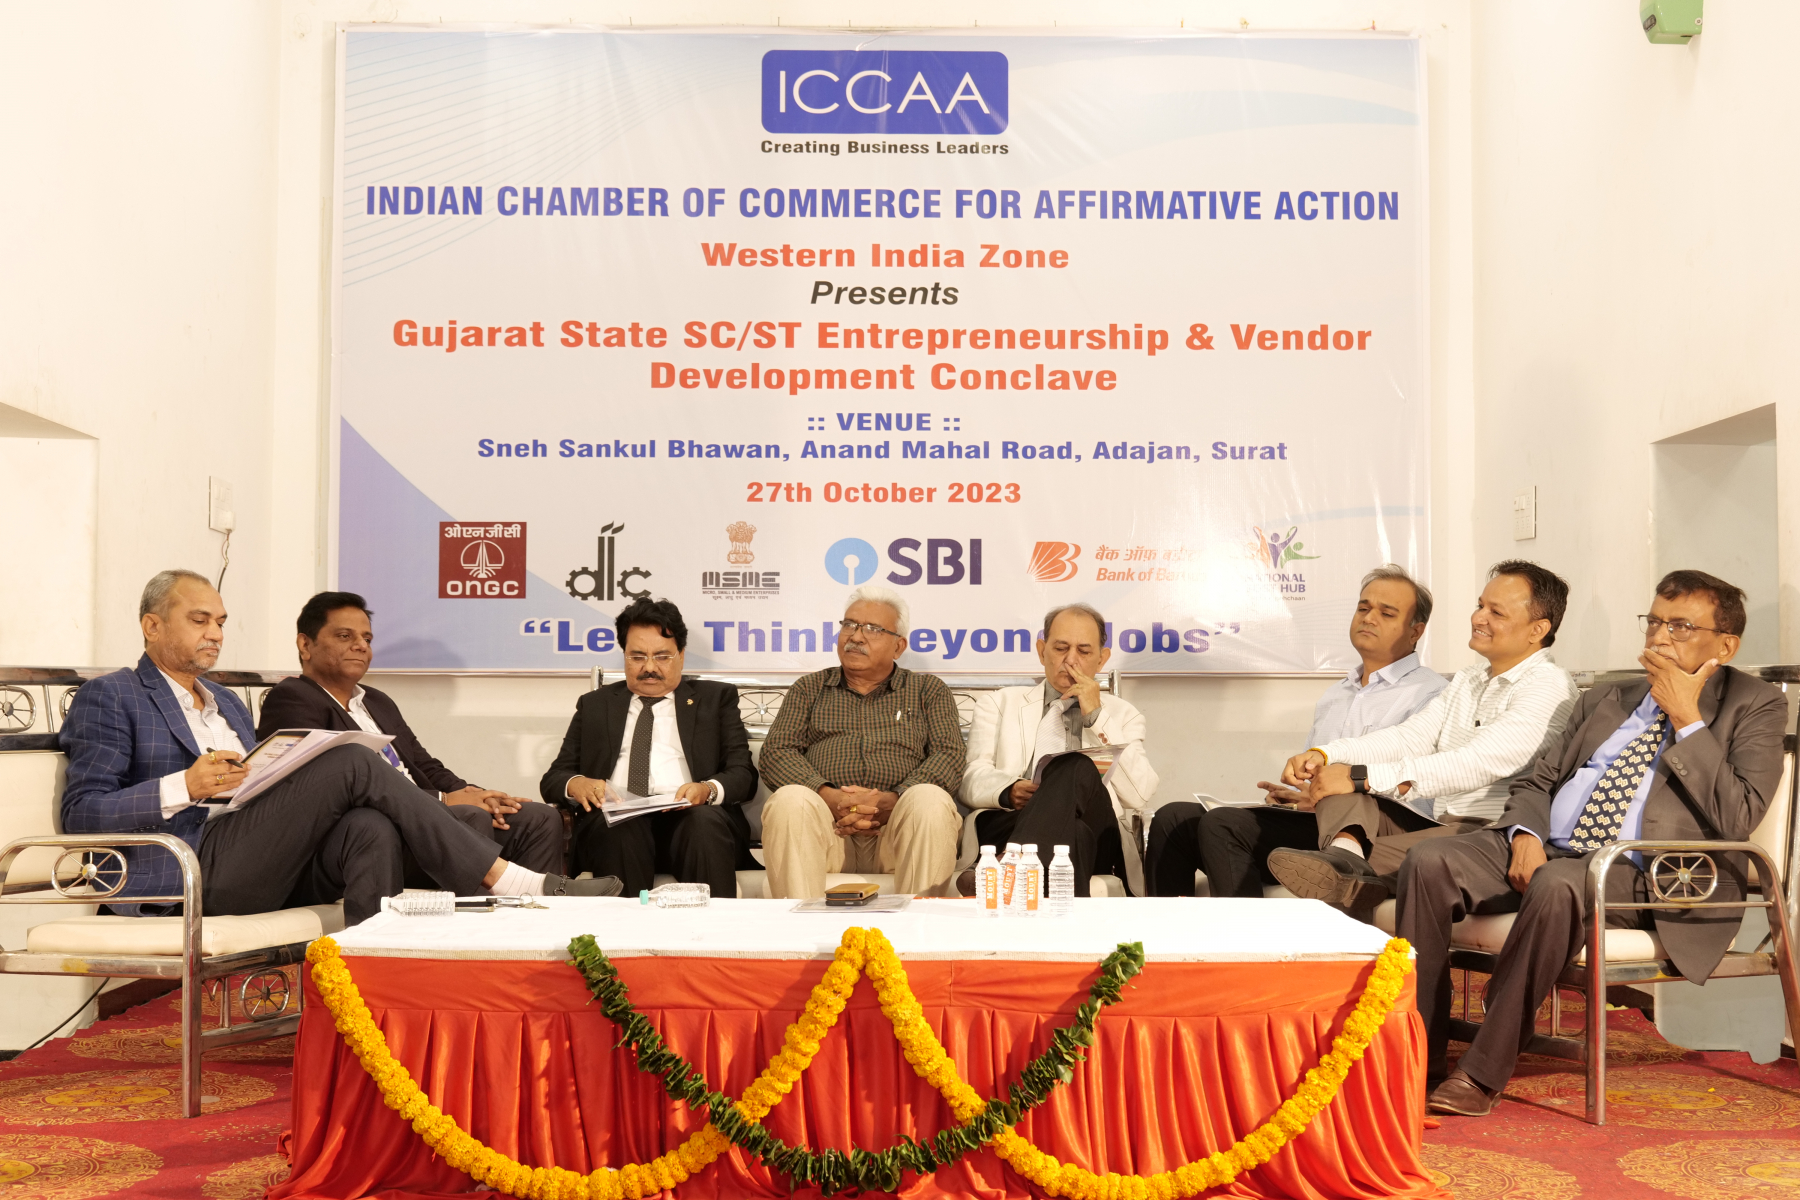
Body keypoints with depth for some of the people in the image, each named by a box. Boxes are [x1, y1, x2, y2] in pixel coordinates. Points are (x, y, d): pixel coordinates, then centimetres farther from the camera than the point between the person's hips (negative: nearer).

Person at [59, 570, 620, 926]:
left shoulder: (228, 703, 30)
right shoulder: (108, 698, 7)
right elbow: (82, 814, -4)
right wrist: (185, 786, -19)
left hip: (262, 866, 7)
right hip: (191, 866, -7)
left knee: (372, 827, -28)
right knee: (354, 763, -23)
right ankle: (509, 881, -23)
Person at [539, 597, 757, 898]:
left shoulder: (716, 698, 21)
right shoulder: (594, 705, 25)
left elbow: (744, 774, 9)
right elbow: (552, 779, 19)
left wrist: (709, 789, -15)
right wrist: (576, 784, -7)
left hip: (691, 818, 0)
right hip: (612, 824, 1)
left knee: (705, 820, -35)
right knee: (620, 827, -34)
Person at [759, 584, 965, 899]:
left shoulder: (929, 690, 20)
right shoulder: (809, 689, 23)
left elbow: (949, 755, 5)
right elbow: (776, 752, 9)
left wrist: (890, 801, -13)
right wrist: (830, 797, -12)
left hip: (896, 825, 0)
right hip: (826, 822, 1)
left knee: (931, 801, -33)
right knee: (790, 800, -31)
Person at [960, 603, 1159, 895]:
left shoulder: (1122, 715, 26)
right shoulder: (999, 704, 26)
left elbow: (1139, 795, 7)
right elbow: (970, 780, 10)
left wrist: (1097, 717, 4)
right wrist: (1008, 791, -14)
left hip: (1094, 836, 2)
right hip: (1007, 825, -1)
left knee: (1080, 769, -36)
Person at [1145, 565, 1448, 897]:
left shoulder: (1428, 692, 2)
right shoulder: (1334, 695, 28)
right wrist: (1288, 795, 6)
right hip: (1311, 822, 8)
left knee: (1224, 824, -29)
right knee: (1175, 818, -12)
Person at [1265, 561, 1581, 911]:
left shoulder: (1548, 687, -8)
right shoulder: (1467, 681, 22)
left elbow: (1479, 765, -21)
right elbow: (1409, 738, 11)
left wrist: (1361, 777, -24)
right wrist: (1324, 755, -8)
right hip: (1437, 827, 8)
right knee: (1335, 783, -10)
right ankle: (1346, 850, -39)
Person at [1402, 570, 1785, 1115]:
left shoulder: (1754, 705, 6)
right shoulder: (1605, 700, 23)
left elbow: (1737, 820, -8)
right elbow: (1535, 783, 21)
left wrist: (1687, 719, -9)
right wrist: (1526, 835, -2)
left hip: (1649, 875, -6)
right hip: (1550, 852, 6)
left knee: (1557, 884, -38)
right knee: (1429, 861, -20)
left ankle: (1483, 1074, -29)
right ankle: (1419, 1056, -15)